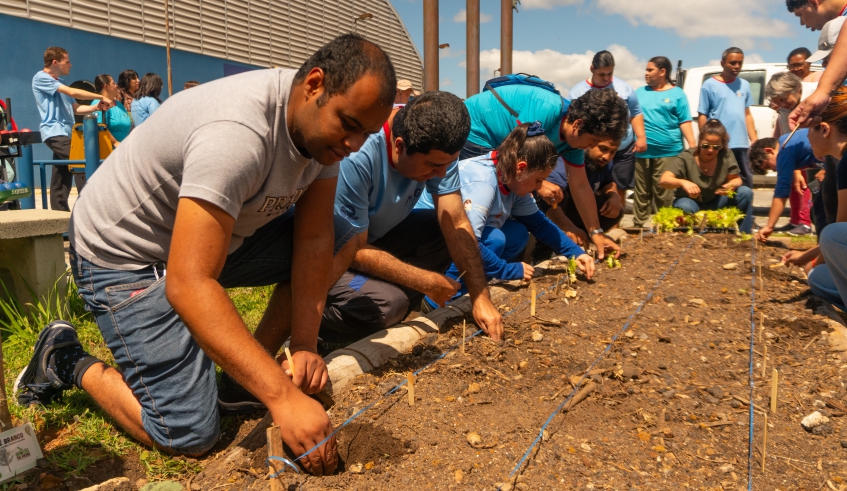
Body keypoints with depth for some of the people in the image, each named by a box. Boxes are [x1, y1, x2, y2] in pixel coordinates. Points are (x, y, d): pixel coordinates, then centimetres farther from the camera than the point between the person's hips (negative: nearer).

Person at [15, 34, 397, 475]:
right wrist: (282, 396, -42)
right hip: (122, 255, -8)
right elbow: (188, 286, -40)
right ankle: (69, 363, 11)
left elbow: (313, 239, -9)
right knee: (189, 435, -13)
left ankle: (251, 366, 5)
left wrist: (304, 345, -17)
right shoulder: (237, 133, -36)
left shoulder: (325, 123, -10)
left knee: (338, 245, -3)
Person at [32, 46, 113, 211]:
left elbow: (76, 108, 18)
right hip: (54, 132, -9)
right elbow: (72, 92, -14)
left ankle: (59, 211, 8)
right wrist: (101, 97, -9)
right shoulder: (41, 78, -4)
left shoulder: (59, 83, 22)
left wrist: (97, 107, 1)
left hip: (64, 132, 9)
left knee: (62, 178, 6)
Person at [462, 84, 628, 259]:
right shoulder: (547, 110, -32)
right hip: (473, 131, -9)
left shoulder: (574, 138, -5)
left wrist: (595, 232, 1)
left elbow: (580, 186, 1)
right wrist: (538, 184, -27)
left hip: (494, 142, 9)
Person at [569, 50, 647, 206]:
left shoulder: (623, 87, 5)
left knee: (619, 191, 10)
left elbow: (636, 113, 11)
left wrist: (641, 137, -1)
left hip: (624, 149, 3)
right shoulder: (577, 92, -2)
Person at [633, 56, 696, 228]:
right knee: (642, 192, 5)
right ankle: (638, 225, 11)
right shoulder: (640, 92, 15)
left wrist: (693, 145, -7)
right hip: (642, 152, 3)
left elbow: (684, 122, 2)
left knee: (664, 193, 0)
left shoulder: (676, 93, 6)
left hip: (668, 151, -3)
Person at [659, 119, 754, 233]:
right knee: (685, 207, -39)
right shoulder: (685, 159, -19)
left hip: (715, 203, 4)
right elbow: (663, 180, -29)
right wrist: (682, 182, -51)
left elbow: (736, 179, -4)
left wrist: (732, 185, -30)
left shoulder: (726, 155, -10)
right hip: (691, 202, -4)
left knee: (746, 193, -18)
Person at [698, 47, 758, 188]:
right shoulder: (709, 85, -2)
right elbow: (702, 116, -4)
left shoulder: (744, 85, 12)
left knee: (746, 183, 10)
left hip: (741, 145, 5)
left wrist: (754, 139, 11)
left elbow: (747, 114, 16)